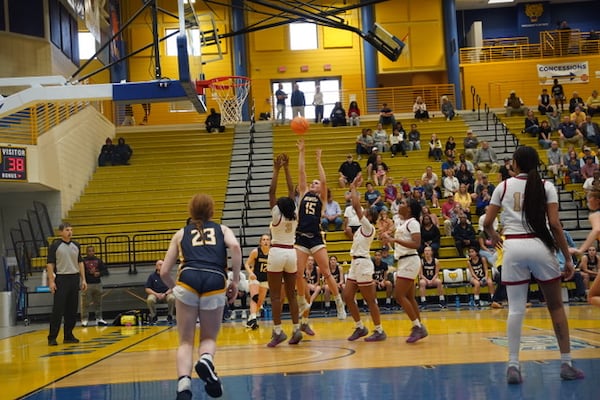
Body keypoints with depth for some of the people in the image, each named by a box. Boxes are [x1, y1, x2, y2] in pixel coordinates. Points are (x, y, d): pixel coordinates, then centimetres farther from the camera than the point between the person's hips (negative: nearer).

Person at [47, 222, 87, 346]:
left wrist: (83, 279, 9)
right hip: (61, 279, -5)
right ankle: (52, 337, -2)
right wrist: (51, 281, -12)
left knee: (72, 309, 7)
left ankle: (68, 336, 15)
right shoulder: (55, 246, -4)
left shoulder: (76, 245, 11)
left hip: (74, 278, 5)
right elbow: (50, 264, -5)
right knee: (58, 309, -7)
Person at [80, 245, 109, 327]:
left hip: (97, 284, 4)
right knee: (85, 303, -6)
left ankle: (99, 318, 17)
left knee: (98, 302, 9)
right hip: (87, 284, -4)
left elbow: (106, 271, 9)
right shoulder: (83, 261, -2)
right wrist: (89, 272, -19)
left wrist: (99, 273, -9)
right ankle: (84, 319, 0)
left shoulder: (98, 260, 10)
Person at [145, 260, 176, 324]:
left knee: (172, 298, -33)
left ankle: (170, 316, -10)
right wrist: (156, 294, -15)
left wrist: (165, 294, -18)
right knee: (150, 300, -34)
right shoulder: (152, 276, 3)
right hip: (155, 294, 0)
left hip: (166, 294, 0)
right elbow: (147, 289, 0)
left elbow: (171, 288, 0)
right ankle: (154, 316, -7)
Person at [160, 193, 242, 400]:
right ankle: (206, 360, -15)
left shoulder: (181, 233, 27)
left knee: (186, 342, 10)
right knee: (209, 338, 18)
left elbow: (164, 271, 20)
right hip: (215, 282, 0)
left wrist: (174, 288, 37)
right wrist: (235, 280, 5)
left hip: (188, 279, 0)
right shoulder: (222, 229, 26)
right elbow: (235, 247, 1)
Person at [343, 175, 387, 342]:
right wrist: (354, 189, 16)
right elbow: (356, 207, 20)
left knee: (370, 300, -4)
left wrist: (354, 187, -9)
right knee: (347, 296, 7)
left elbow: (356, 206, -17)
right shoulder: (362, 227, 14)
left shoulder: (369, 227, -9)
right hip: (355, 264, 9)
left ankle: (379, 331, 3)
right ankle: (360, 327, 16)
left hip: (363, 264, -9)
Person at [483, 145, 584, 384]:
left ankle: (513, 365, -3)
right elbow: (554, 225, -6)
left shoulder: (504, 186, 6)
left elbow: (487, 223, 8)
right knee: (556, 306, 11)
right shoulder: (546, 186, 2)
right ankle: (566, 364, 12)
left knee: (516, 308, 4)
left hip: (513, 247, 1)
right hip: (540, 246, -1)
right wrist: (567, 259, -1)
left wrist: (493, 236, 30)